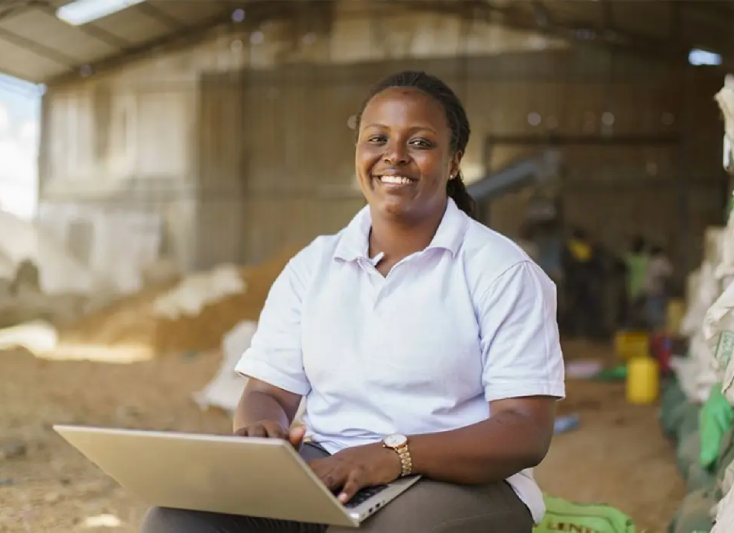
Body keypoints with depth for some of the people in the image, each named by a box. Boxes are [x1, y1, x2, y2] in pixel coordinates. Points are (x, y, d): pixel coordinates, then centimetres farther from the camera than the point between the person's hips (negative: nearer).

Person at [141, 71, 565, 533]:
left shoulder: (502, 270, -1)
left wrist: (397, 454, -26)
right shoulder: (312, 266, 13)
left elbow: (527, 432, -9)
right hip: (321, 476, 4)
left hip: (461, 482, -3)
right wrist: (261, 431, -17)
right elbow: (268, 392, 10)